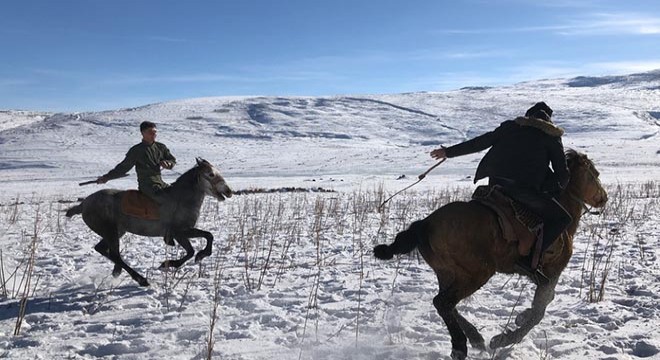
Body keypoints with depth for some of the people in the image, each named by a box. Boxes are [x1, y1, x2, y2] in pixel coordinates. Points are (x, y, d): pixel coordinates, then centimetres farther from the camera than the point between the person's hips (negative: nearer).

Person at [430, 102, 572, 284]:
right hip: (526, 188, -4)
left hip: (496, 182, 5)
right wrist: (555, 190, 30)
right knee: (562, 218, 6)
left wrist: (449, 151, 27)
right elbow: (563, 173, 11)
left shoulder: (510, 126, 22)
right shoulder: (552, 137, 15)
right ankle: (530, 259, -9)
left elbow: (481, 142, 20)